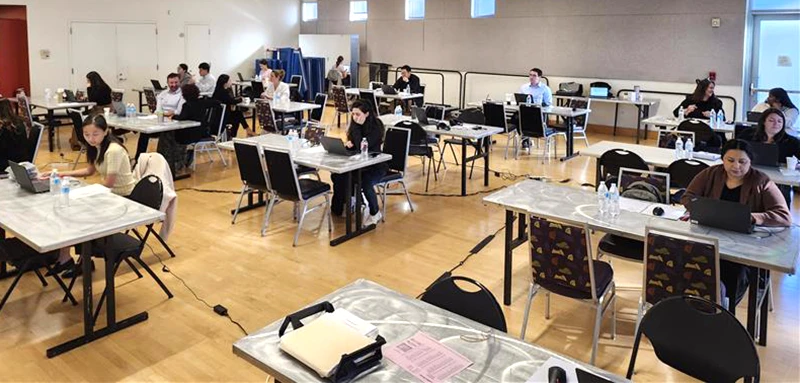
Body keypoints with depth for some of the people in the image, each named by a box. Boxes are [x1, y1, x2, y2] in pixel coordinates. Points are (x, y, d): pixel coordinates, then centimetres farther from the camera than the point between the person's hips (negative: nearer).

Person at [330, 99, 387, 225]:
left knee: (366, 183, -34)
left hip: (376, 166, -6)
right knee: (337, 175, -16)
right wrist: (349, 144, -16)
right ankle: (338, 207, 6)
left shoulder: (376, 126, -18)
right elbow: (352, 143, 8)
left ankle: (375, 214, -9)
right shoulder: (356, 124, 3)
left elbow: (362, 146, -27)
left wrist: (357, 126, -23)